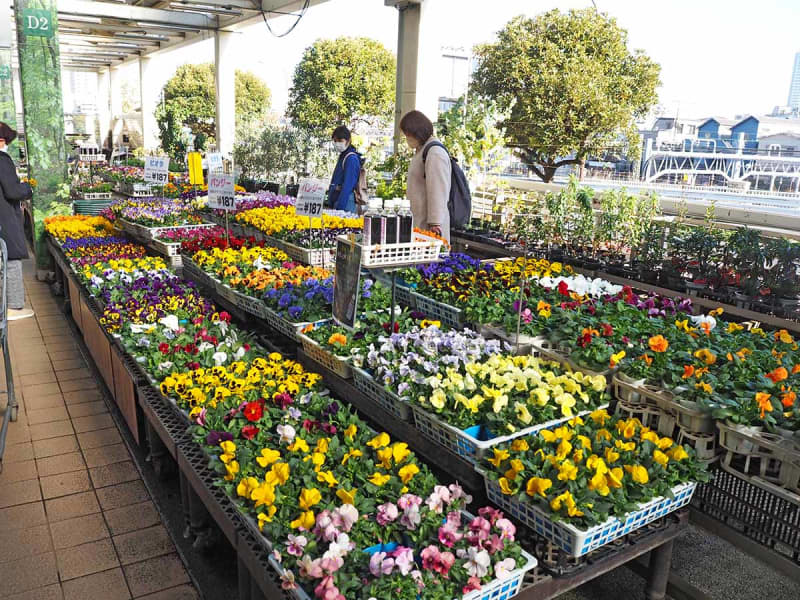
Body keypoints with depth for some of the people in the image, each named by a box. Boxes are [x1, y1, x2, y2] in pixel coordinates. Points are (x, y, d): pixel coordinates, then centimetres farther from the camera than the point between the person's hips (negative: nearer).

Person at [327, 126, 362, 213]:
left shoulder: (351, 159, -12)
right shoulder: (342, 156, 18)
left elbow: (348, 185, -19)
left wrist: (340, 208, -23)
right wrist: (331, 203, 19)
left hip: (345, 202, -9)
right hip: (336, 201, 9)